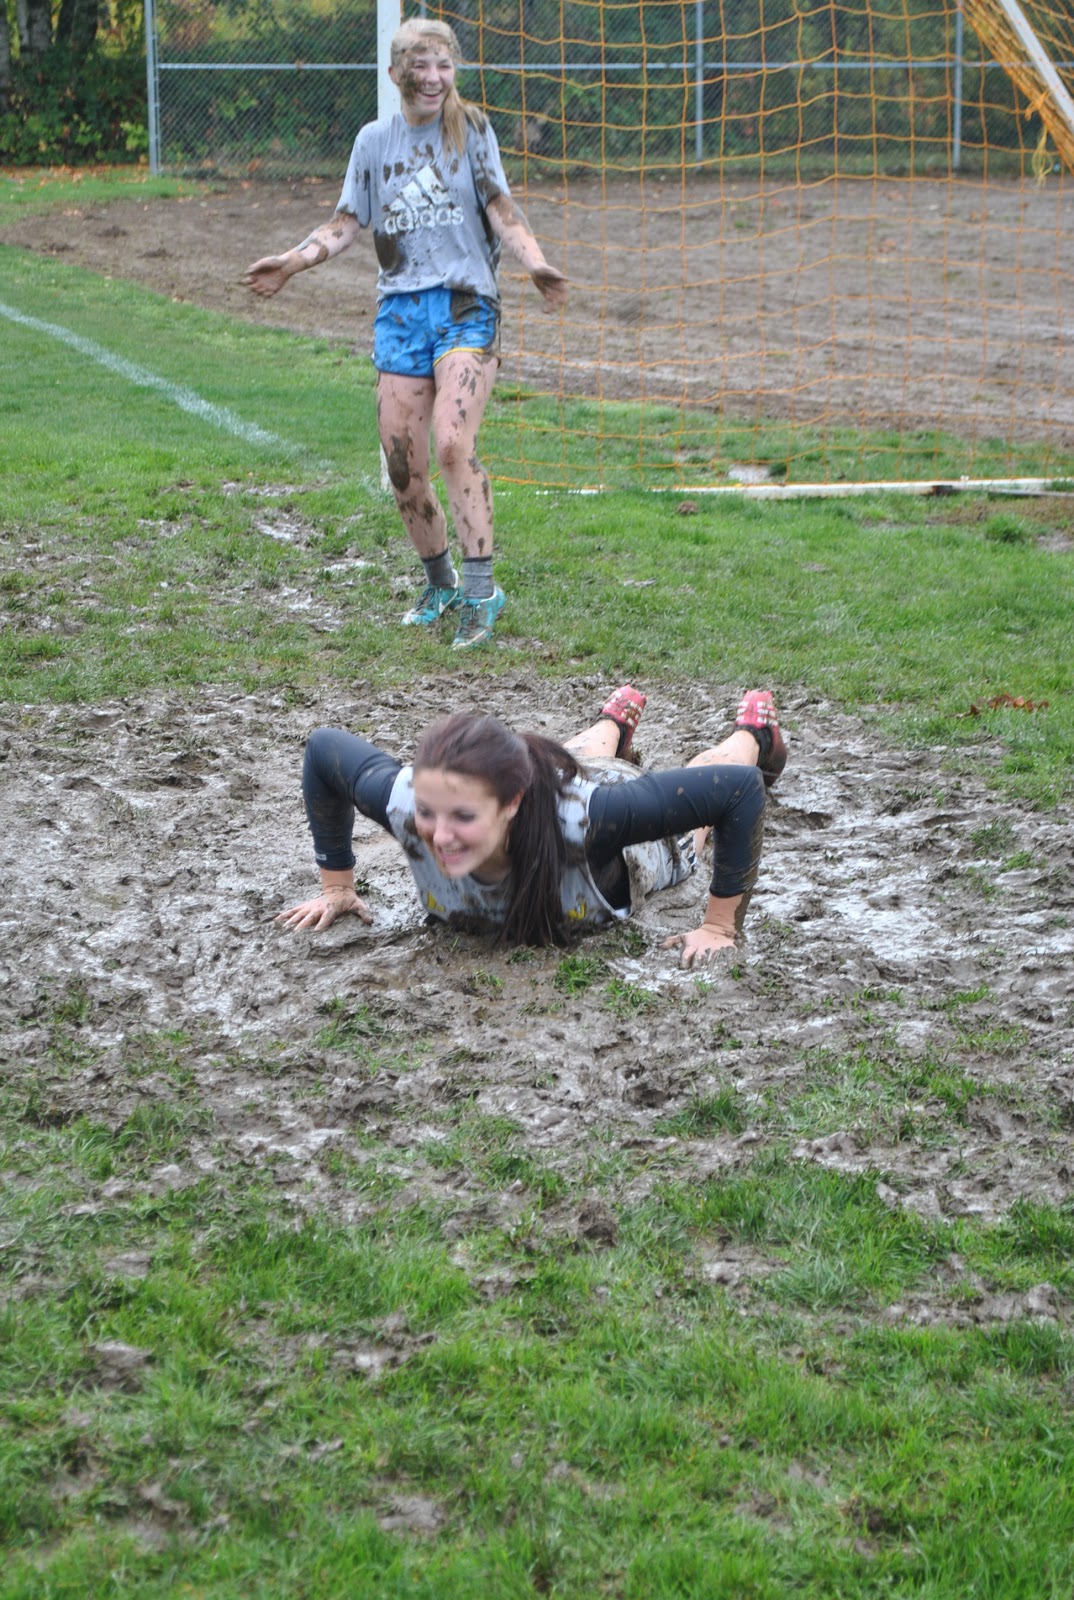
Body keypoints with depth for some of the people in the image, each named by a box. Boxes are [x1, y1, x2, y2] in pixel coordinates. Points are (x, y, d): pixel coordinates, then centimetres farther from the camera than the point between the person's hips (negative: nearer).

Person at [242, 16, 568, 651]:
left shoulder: (471, 128, 4)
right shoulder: (374, 140, 13)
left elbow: (501, 210, 0)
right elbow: (347, 223, 15)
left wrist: (536, 262, -18)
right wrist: (292, 261, 1)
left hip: (466, 304, -4)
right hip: (400, 308, 4)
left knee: (453, 443, -23)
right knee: (404, 467, 2)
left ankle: (480, 587, -17)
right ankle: (440, 584, 22)